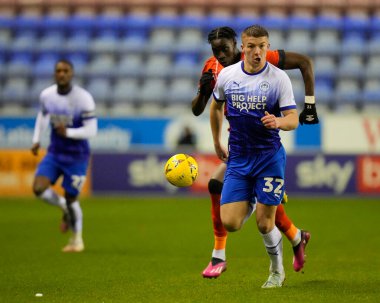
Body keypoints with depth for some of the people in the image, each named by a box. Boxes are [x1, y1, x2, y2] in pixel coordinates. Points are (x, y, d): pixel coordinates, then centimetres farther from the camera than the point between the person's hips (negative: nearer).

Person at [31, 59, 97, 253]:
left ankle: (77, 240, 29)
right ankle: (65, 209, 17)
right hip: (54, 153, 4)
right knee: (38, 188, -15)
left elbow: (91, 130, -19)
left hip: (77, 156, -4)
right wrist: (36, 140, 13)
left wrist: (68, 133, -32)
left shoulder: (83, 98, -20)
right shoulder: (46, 95, -5)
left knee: (71, 199, 3)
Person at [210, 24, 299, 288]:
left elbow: (293, 119, -11)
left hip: (269, 156, -3)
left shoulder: (279, 78, -9)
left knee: (264, 224, -4)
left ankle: (277, 270, 24)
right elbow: (216, 106, 19)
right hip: (238, 157, 3)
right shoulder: (227, 75, -1)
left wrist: (278, 121, -33)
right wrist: (217, 143, 22)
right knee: (230, 223, -6)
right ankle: (250, 202, 30)